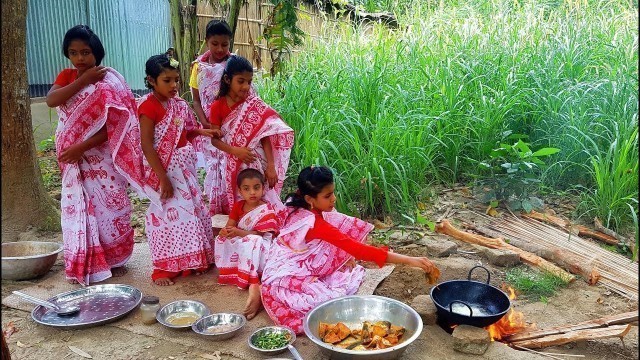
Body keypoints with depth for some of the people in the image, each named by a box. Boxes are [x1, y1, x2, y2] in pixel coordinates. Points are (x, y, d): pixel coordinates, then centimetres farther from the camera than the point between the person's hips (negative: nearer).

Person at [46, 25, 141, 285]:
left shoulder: (109, 81, -9)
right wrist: (82, 80, -17)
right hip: (73, 158, 5)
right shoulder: (66, 77, 8)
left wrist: (82, 147, -22)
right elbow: (51, 100, -12)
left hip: (101, 157, -5)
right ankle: (83, 264, 21)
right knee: (77, 207, 9)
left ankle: (114, 259, 20)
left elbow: (112, 125, -17)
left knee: (107, 205, 3)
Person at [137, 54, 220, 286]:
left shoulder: (178, 104, 5)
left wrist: (203, 132, -2)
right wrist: (162, 177, -22)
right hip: (164, 169, -8)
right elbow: (147, 145, -20)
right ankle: (164, 269, 14)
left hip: (184, 166, 8)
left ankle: (190, 260, 30)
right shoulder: (149, 107, -17)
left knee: (192, 210, 14)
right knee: (167, 214, -1)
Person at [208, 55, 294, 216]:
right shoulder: (218, 106, -2)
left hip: (256, 163, 0)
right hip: (231, 166, 1)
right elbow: (215, 139, -3)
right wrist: (235, 150, -21)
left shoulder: (255, 105, -2)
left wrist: (271, 166, -15)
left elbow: (265, 136, -6)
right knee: (232, 207, 3)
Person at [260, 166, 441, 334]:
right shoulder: (314, 223, -26)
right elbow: (356, 249, -30)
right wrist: (408, 260, -31)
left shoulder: (301, 209, 0)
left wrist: (345, 257, -5)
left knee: (355, 273, 0)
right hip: (283, 283, -8)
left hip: (301, 272, 8)